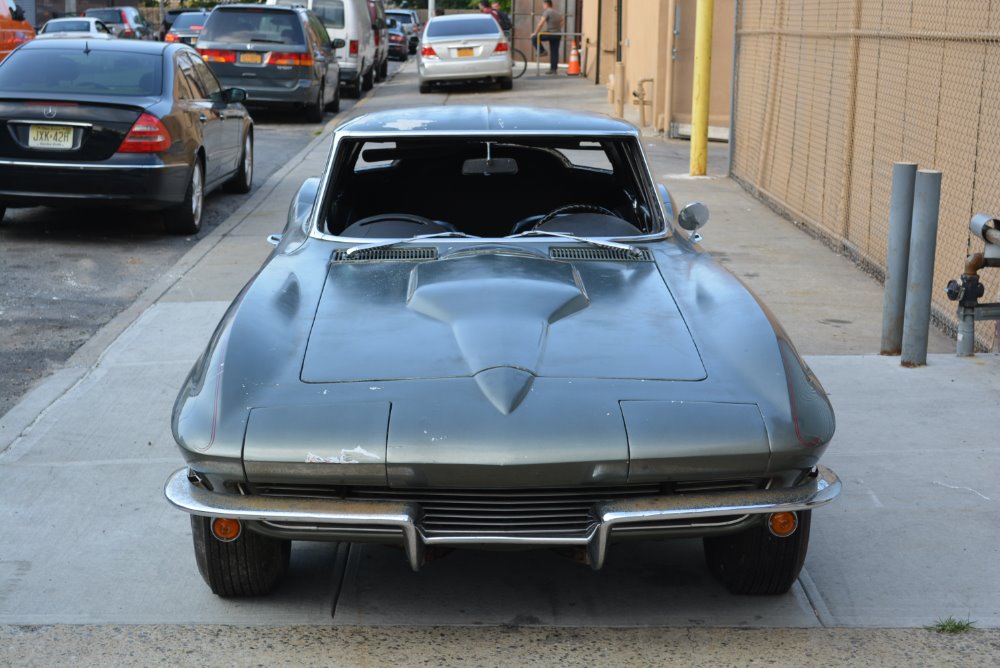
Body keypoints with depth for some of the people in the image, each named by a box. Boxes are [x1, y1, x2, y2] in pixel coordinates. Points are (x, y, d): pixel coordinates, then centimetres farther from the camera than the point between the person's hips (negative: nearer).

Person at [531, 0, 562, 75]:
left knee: (534, 38, 4)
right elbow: (561, 24, 23)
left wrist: (535, 33, -6)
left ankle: (541, 51, 1)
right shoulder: (558, 13, 17)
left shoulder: (547, 12, -9)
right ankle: (554, 69, 11)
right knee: (554, 52, 10)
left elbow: (540, 24, -14)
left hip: (550, 34, -8)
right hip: (558, 35, 8)